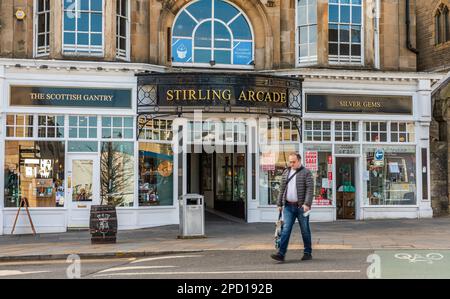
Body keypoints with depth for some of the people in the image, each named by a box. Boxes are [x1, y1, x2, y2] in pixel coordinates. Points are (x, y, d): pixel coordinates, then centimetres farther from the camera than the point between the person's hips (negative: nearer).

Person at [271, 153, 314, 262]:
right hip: (288, 207, 4)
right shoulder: (286, 172, 13)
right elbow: (282, 189, 16)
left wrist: (307, 204, -22)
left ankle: (308, 253, 18)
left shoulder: (306, 173, -4)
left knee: (305, 230, 6)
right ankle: (281, 254, -6)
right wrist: (279, 203, 13)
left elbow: (309, 189, -12)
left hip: (301, 206, -4)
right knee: (286, 229, -3)